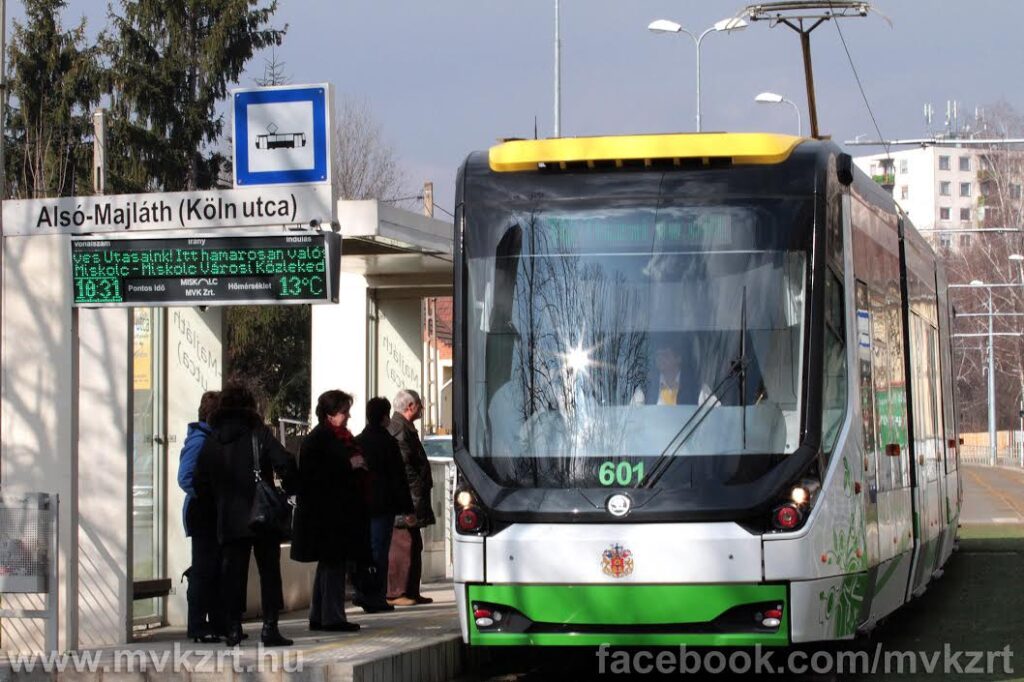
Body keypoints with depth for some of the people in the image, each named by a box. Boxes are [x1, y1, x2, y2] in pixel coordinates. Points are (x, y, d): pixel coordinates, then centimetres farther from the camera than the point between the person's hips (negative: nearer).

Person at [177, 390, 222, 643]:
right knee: (203, 571, -6)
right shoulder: (199, 440, -13)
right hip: (203, 514, -9)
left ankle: (218, 624, 18)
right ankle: (198, 628, -1)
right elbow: (186, 478, -20)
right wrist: (209, 497, -20)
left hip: (216, 515, 9)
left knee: (219, 570, 11)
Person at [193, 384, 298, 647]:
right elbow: (286, 464, -16)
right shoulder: (259, 434, -5)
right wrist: (287, 492, -2)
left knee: (232, 573, 7)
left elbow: (201, 485, 6)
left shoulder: (212, 441, 5)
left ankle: (233, 628, 5)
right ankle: (270, 626, -4)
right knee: (269, 571, 3)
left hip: (228, 520, 3)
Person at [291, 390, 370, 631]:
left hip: (340, 510, 10)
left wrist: (358, 464, 8)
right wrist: (349, 465, -20)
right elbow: (314, 473, -23)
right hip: (325, 511, -10)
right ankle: (332, 617, -5)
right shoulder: (317, 439, -14)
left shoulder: (340, 438, 16)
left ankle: (318, 616, 20)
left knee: (329, 564, 13)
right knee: (333, 563, -8)